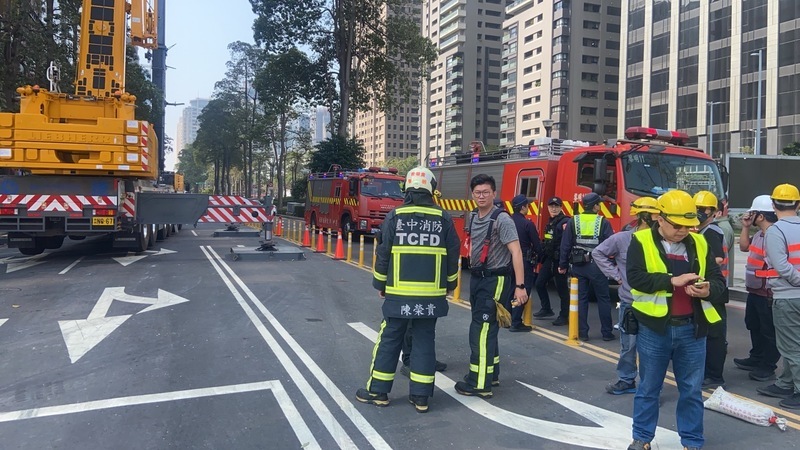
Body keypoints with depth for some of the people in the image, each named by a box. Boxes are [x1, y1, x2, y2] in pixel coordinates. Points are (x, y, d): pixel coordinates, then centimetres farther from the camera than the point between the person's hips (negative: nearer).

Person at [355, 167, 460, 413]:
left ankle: (378, 391, 18)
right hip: (431, 295, 1)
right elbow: (453, 256, 6)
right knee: (424, 342, 8)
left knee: (389, 340, 9)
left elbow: (382, 254, -1)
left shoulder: (395, 216, -4)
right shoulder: (444, 218, 0)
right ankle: (420, 396, 14)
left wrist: (380, 284, 10)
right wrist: (448, 285, 19)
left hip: (399, 294, -1)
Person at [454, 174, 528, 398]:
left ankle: (479, 383, -4)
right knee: (486, 328, 15)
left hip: (494, 280, -8)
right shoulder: (473, 217, 9)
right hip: (477, 278, 8)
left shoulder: (501, 219, -14)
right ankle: (491, 374, 28)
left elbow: (516, 252, -19)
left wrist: (520, 286, -25)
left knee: (481, 330, -10)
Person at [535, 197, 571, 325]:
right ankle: (546, 309, 25)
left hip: (559, 260, -9)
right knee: (539, 283, 11)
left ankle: (564, 316, 10)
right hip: (549, 258, 9)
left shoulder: (565, 222, -13)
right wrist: (542, 256, 19)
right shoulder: (550, 222, 16)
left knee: (562, 288, 0)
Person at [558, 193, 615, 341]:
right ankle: (607, 332, 14)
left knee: (581, 299, 9)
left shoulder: (573, 221, 2)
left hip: (578, 266, 2)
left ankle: (582, 332, 10)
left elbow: (565, 245, 1)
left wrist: (563, 265, 9)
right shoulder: (603, 222, -6)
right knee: (603, 299, 9)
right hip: (597, 266, -2)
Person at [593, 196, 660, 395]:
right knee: (628, 344, 12)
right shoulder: (622, 238, -6)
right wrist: (616, 274, 0)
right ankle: (626, 381, 27)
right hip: (629, 302, 0)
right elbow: (598, 253, 5)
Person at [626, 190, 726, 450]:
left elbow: (719, 280, 8)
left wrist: (708, 290, -15)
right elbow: (635, 277, -16)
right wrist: (672, 280, -22)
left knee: (692, 390, 12)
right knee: (648, 388, 11)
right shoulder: (641, 241, -4)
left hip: (692, 328, 3)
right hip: (654, 327, -3)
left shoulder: (699, 243, 7)